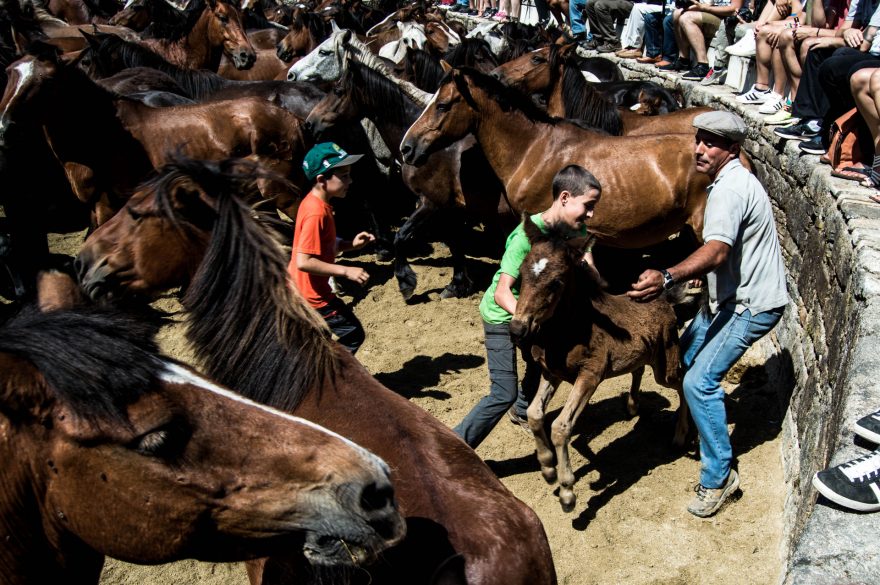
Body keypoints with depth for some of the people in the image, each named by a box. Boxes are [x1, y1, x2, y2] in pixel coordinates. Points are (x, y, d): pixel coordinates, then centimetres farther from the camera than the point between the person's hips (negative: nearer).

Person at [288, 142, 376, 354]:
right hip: (312, 295, -10)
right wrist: (346, 271, -27)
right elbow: (304, 261, -30)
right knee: (353, 334, 3)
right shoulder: (317, 212, -27)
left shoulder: (313, 202, 2)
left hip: (296, 288, 10)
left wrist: (351, 244, -1)